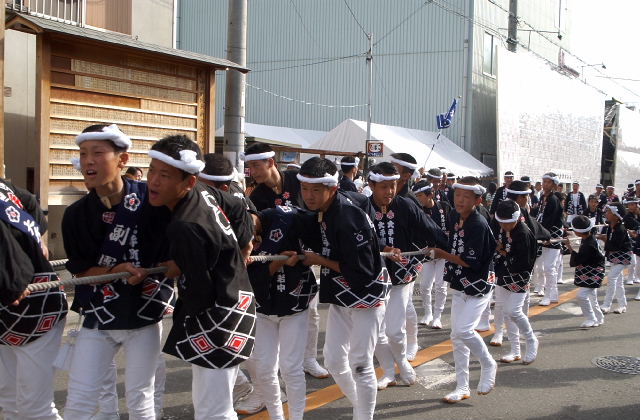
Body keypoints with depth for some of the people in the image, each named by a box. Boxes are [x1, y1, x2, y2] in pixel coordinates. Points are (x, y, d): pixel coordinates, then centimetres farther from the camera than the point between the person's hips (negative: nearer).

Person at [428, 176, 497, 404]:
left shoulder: (479, 225, -21)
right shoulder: (454, 217, 2)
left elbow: (471, 262, -22)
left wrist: (442, 255, -16)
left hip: (477, 286, -8)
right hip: (459, 286, 8)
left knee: (463, 330, -20)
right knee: (457, 337, 9)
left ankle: (488, 364, 9)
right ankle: (462, 388, 20)